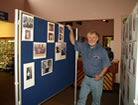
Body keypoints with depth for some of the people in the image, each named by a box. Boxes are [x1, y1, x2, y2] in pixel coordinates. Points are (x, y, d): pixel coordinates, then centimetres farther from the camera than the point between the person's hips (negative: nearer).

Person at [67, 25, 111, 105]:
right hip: (86, 78, 3)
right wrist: (71, 31, -2)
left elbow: (106, 65, -7)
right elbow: (73, 42, 8)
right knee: (81, 99, 11)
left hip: (97, 79, -3)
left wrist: (100, 75, -17)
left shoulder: (102, 50, -12)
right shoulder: (84, 46, 0)